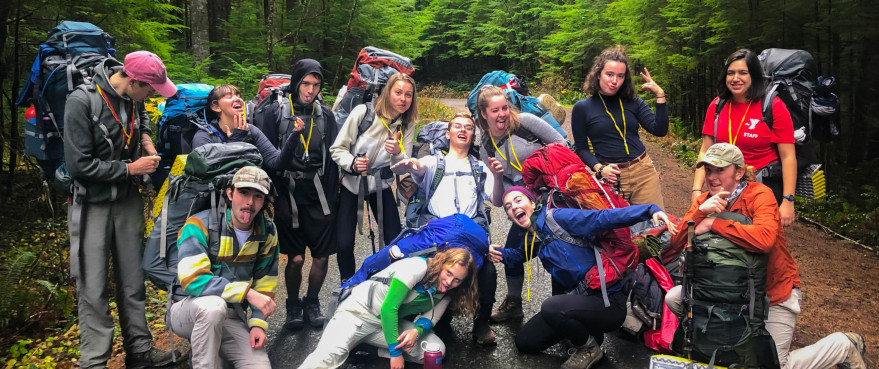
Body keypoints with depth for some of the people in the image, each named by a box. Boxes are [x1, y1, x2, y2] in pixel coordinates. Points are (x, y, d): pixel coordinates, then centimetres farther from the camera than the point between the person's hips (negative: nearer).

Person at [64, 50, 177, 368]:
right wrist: (129, 168, -14)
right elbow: (79, 164, -20)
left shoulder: (133, 98, -1)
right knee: (93, 290, -1)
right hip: (93, 206, -5)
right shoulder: (82, 101, -19)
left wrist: (146, 137, 6)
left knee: (133, 283, 12)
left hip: (128, 201, 6)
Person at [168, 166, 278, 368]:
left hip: (232, 318, 4)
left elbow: (264, 284, 6)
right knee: (214, 305, -38)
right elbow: (192, 279, -30)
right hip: (190, 311, -4)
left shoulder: (267, 232, -2)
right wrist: (247, 292, -33)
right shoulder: (199, 226, -18)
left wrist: (258, 323, -7)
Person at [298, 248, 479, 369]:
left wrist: (417, 330, -28)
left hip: (388, 322, 7)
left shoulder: (446, 294, 2)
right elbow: (388, 308, -25)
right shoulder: (418, 267, -23)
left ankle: (370, 349, -2)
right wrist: (395, 353, -24)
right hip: (359, 310, -7)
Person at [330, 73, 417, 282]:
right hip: (352, 184, -2)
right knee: (344, 244, -8)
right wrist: (352, 162, -32)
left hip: (381, 185, 2)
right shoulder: (363, 112, -17)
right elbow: (337, 149, -12)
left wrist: (397, 153, -30)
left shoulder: (407, 125, -7)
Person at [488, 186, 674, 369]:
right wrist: (499, 253, 10)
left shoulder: (558, 217, -13)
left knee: (551, 308, -34)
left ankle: (590, 348, -5)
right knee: (524, 342, 8)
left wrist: (650, 210, -35)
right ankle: (586, 330, 18)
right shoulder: (530, 239, 10)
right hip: (578, 298, 8)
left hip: (609, 302, -8)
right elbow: (519, 255, 33)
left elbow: (604, 218, -23)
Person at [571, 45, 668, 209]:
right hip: (610, 177, -3)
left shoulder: (633, 103, 9)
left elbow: (660, 131, -1)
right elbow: (581, 148, 2)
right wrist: (599, 168, -14)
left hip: (643, 172, 3)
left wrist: (660, 96, -7)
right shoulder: (582, 108, 1)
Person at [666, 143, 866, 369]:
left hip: (774, 291, -5)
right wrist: (700, 212, -31)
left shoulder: (759, 195, -21)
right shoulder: (705, 201, -4)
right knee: (674, 298, -5)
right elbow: (676, 244, -16)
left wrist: (713, 223, -34)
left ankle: (845, 345, 18)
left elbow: (764, 238, -42)